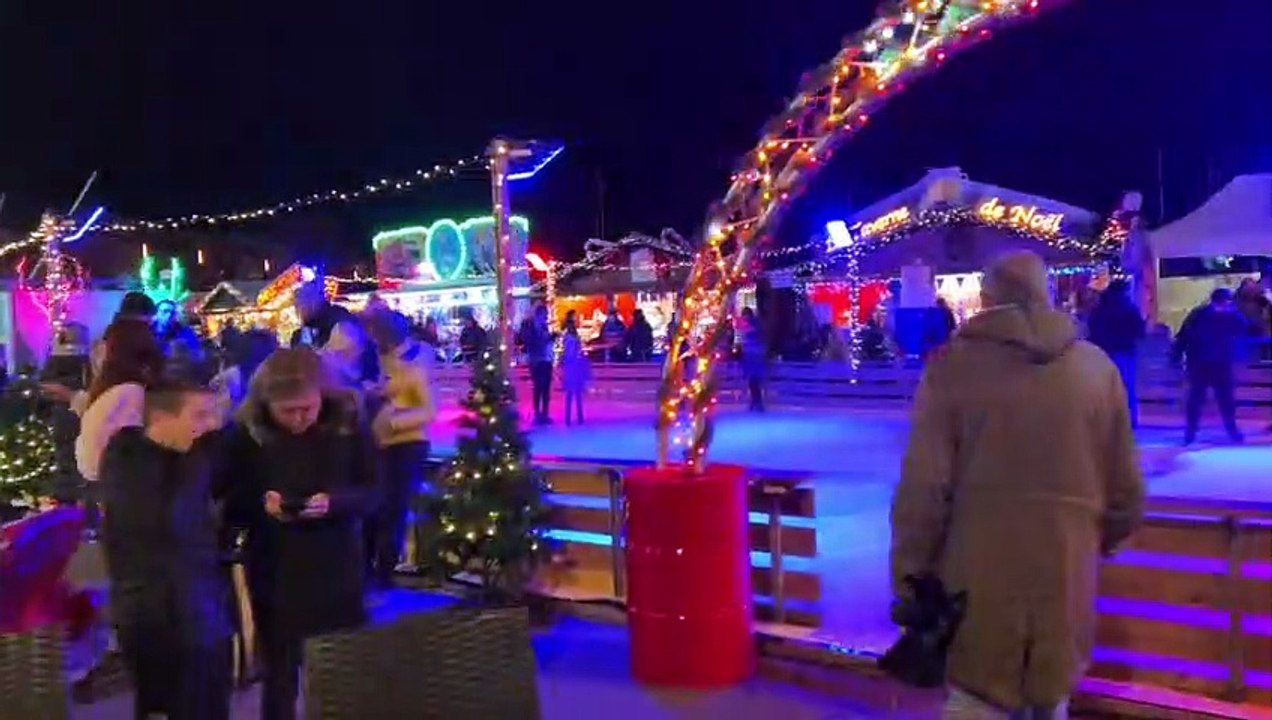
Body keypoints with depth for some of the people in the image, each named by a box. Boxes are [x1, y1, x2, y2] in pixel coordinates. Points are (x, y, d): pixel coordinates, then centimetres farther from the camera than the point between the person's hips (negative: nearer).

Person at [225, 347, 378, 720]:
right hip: (274, 573, 0)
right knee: (279, 675, 10)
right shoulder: (244, 433, -9)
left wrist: (334, 501, -23)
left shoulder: (350, 423, -9)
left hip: (338, 570, 1)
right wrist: (260, 504, -23)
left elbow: (372, 491, -4)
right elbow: (229, 503, -3)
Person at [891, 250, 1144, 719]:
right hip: (1067, 577, 3)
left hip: (979, 579, -3)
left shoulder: (953, 364, -8)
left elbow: (923, 489, -13)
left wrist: (909, 575, -3)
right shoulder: (1096, 367, 1)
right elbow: (1126, 491, 7)